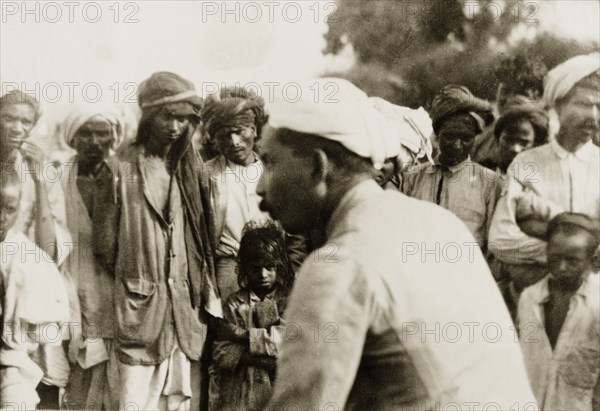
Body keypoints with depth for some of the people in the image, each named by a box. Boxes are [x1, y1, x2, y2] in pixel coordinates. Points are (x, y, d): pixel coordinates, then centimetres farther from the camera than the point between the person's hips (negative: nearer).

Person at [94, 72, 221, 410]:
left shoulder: (191, 167, 10)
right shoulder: (123, 168, -5)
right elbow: (105, 243, -1)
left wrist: (206, 293, 8)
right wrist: (131, 278, 6)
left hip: (185, 306, 5)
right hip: (140, 306, -5)